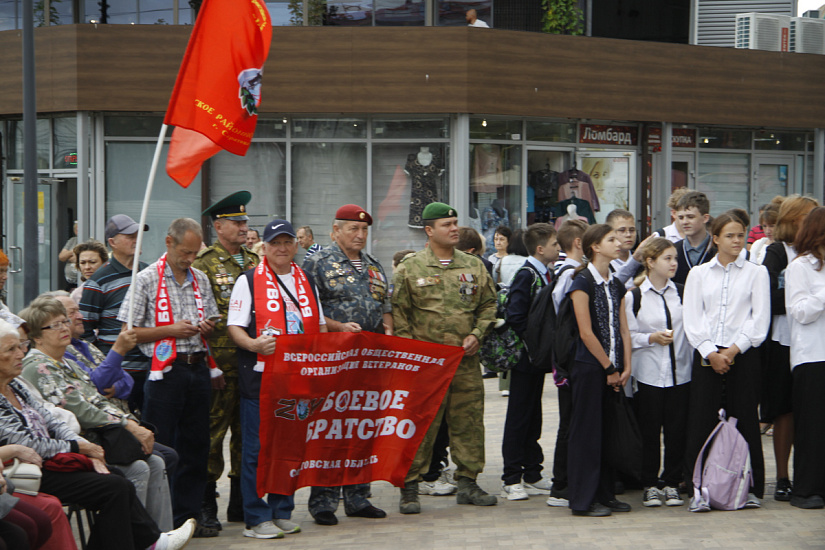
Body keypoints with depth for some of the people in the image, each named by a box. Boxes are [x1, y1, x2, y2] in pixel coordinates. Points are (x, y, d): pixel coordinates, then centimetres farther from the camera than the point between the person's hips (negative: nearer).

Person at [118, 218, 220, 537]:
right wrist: (171, 330, -14)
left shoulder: (201, 280, 13)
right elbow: (129, 331, -6)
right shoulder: (147, 280, -3)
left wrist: (207, 328, 0)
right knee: (160, 449, -3)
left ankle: (187, 516, 16)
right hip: (165, 371, -5)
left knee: (195, 445, 8)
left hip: (198, 368, 6)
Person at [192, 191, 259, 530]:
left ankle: (241, 502, 19)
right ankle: (206, 506, 4)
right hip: (221, 362, -6)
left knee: (247, 430, 10)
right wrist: (209, 364, -14)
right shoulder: (204, 264, -3)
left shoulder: (254, 262, 16)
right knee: (213, 430, -4)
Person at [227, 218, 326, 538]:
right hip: (260, 377, -5)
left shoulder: (306, 282, 17)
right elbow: (235, 327, -6)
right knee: (257, 448, -4)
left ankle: (282, 512, 19)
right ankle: (256, 518, 2)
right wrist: (254, 344, -26)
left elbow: (319, 326, 23)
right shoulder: (248, 281, 0)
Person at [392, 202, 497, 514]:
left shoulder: (474, 266, 11)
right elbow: (398, 313, 0)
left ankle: (467, 482, 18)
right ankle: (409, 488, 4)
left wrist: (476, 335, 0)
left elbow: (488, 305, 16)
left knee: (468, 422, 7)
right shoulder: (410, 268, 0)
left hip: (466, 361, 4)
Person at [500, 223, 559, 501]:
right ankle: (512, 480, 3)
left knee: (533, 416, 12)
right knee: (518, 417, -2)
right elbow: (515, 316, -22)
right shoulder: (526, 275, -15)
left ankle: (532, 475, 19)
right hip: (526, 357, -8)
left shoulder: (546, 274, 11)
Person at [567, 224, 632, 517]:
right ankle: (584, 500, 3)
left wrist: (625, 368, 0)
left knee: (610, 431, 10)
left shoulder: (616, 285, 13)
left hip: (613, 372, 7)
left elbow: (623, 330, 11)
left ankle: (605, 494, 19)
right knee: (587, 431, -2)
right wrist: (609, 368, -9)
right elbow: (586, 332, -13)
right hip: (589, 368, -7)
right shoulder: (583, 282, -9)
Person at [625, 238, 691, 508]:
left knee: (677, 430, 2)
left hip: (679, 373, 2)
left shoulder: (681, 293, 8)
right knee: (649, 432, 1)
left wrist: (693, 362, 4)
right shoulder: (633, 297, 0)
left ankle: (672, 483, 14)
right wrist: (651, 338, -15)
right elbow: (627, 336, -1)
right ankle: (650, 485, 12)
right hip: (648, 374, -2)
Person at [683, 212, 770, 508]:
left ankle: (750, 487, 9)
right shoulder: (698, 274, 11)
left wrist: (733, 350, -10)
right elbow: (692, 319, 4)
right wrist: (711, 353, -8)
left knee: (744, 420, -2)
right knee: (702, 421, -4)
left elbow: (759, 319, -1)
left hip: (743, 354, -1)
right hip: (706, 355, 1)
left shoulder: (756, 273, 7)